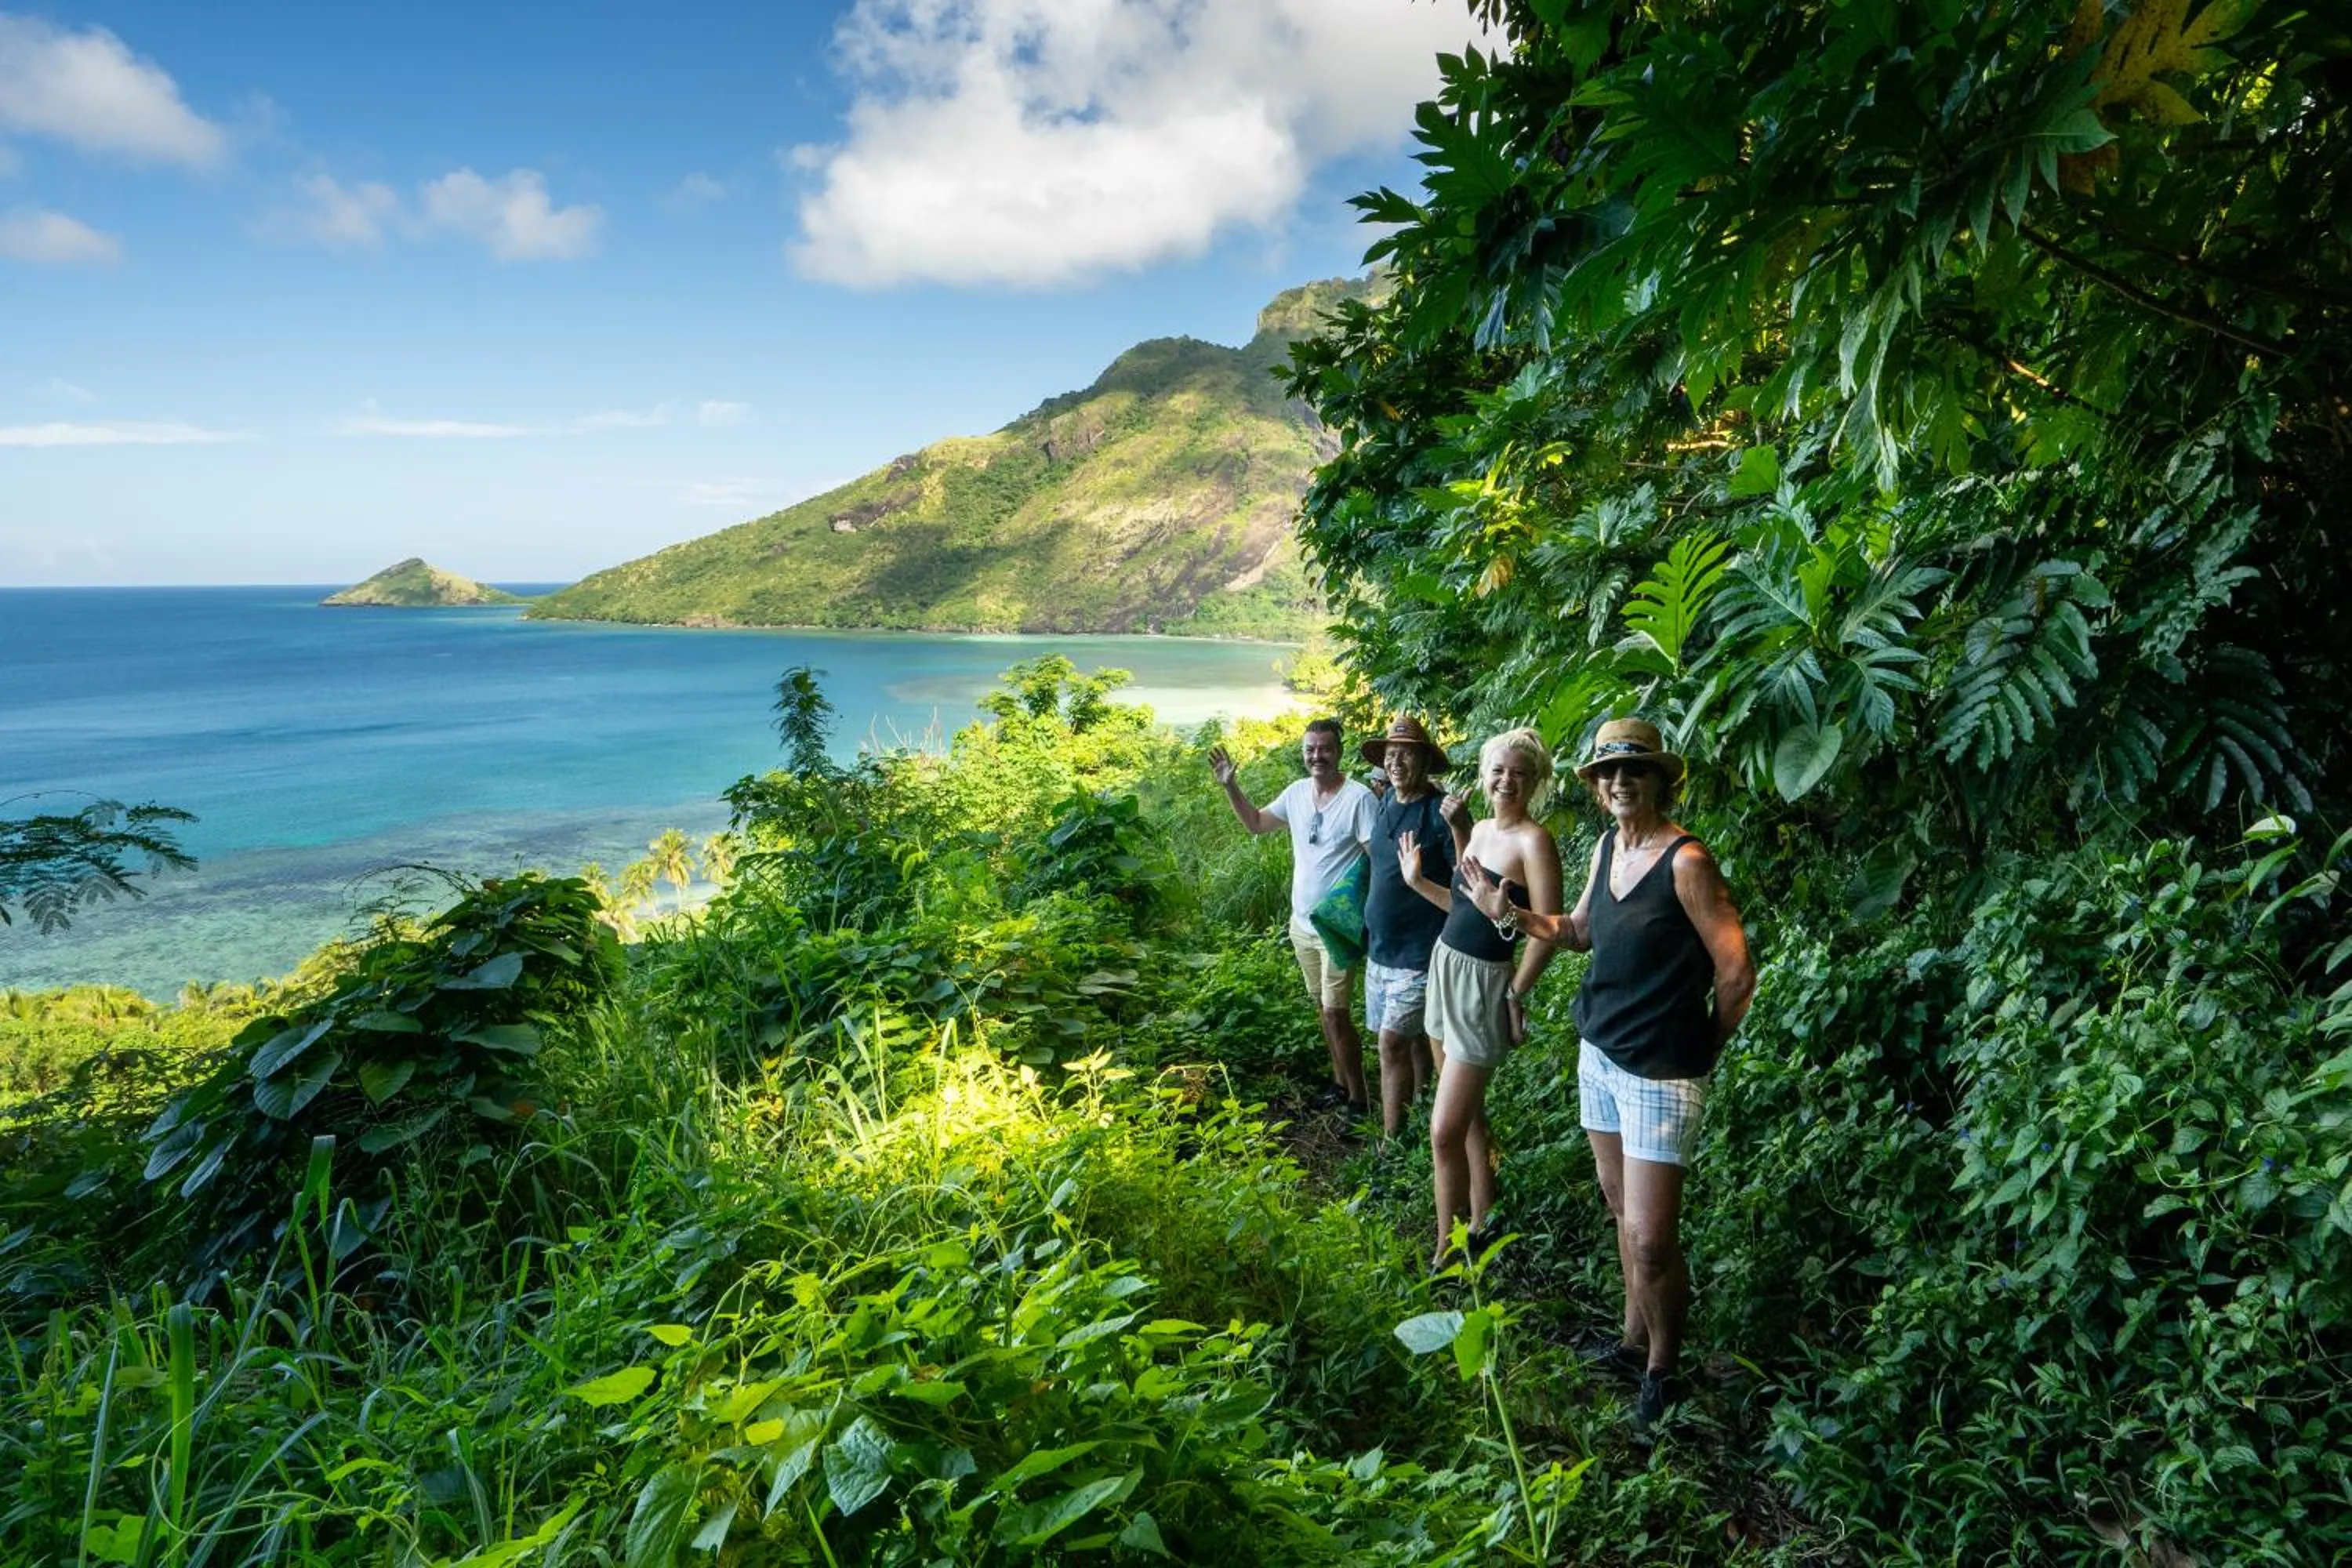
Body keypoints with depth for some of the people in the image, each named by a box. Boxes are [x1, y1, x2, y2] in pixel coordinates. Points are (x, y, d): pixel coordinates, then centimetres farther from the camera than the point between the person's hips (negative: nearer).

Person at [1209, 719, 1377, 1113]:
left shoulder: (1359, 798, -18)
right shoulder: (1297, 792, 3)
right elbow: (1255, 822, 17)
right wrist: (1230, 785, 5)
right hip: (1302, 922, 7)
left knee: (1335, 1010, -8)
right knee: (1323, 1006, 16)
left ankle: (1358, 1099, 4)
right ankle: (1340, 1081, 30)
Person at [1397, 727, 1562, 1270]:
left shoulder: (1533, 842, -16)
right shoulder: (1479, 830, 9)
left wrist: (1515, 995, -14)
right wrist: (1417, 882, 11)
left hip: (1483, 982, -8)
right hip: (1445, 965, 9)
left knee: (1445, 1132, -7)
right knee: (1469, 1113, 19)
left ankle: (1447, 1250, 6)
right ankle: (1481, 1222, 33)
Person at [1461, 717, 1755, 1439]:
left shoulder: (1686, 861, -19)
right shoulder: (1605, 847, 5)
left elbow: (1737, 972, -15)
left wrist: (1701, 1047, -2)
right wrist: (1509, 912, 3)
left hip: (1660, 1073, -7)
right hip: (1599, 1054, 7)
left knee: (1650, 1239, -4)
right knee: (1620, 1206, 18)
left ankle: (1662, 1371, 19)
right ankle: (1634, 1342, 35)